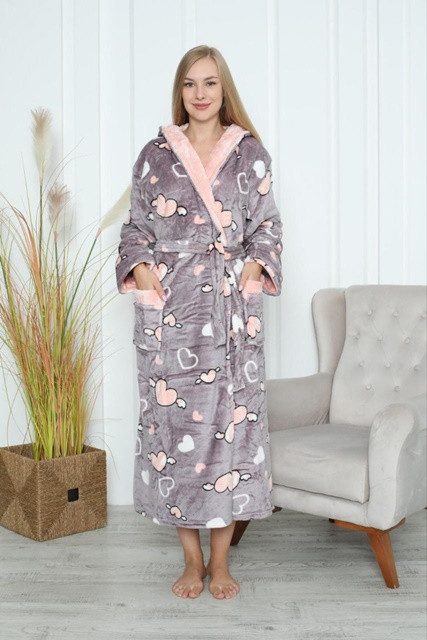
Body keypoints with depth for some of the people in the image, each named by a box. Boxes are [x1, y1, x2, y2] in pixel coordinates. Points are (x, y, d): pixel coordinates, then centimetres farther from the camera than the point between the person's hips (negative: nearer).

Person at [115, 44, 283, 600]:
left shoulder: (251, 153, 9)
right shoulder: (155, 154, 10)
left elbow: (266, 227, 9)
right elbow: (137, 229, 10)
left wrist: (251, 272, -8)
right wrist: (143, 272, -7)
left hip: (232, 305, 0)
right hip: (168, 307, 1)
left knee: (230, 417, -1)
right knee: (173, 416, 1)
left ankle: (220, 559, 15)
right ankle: (191, 558, 17)